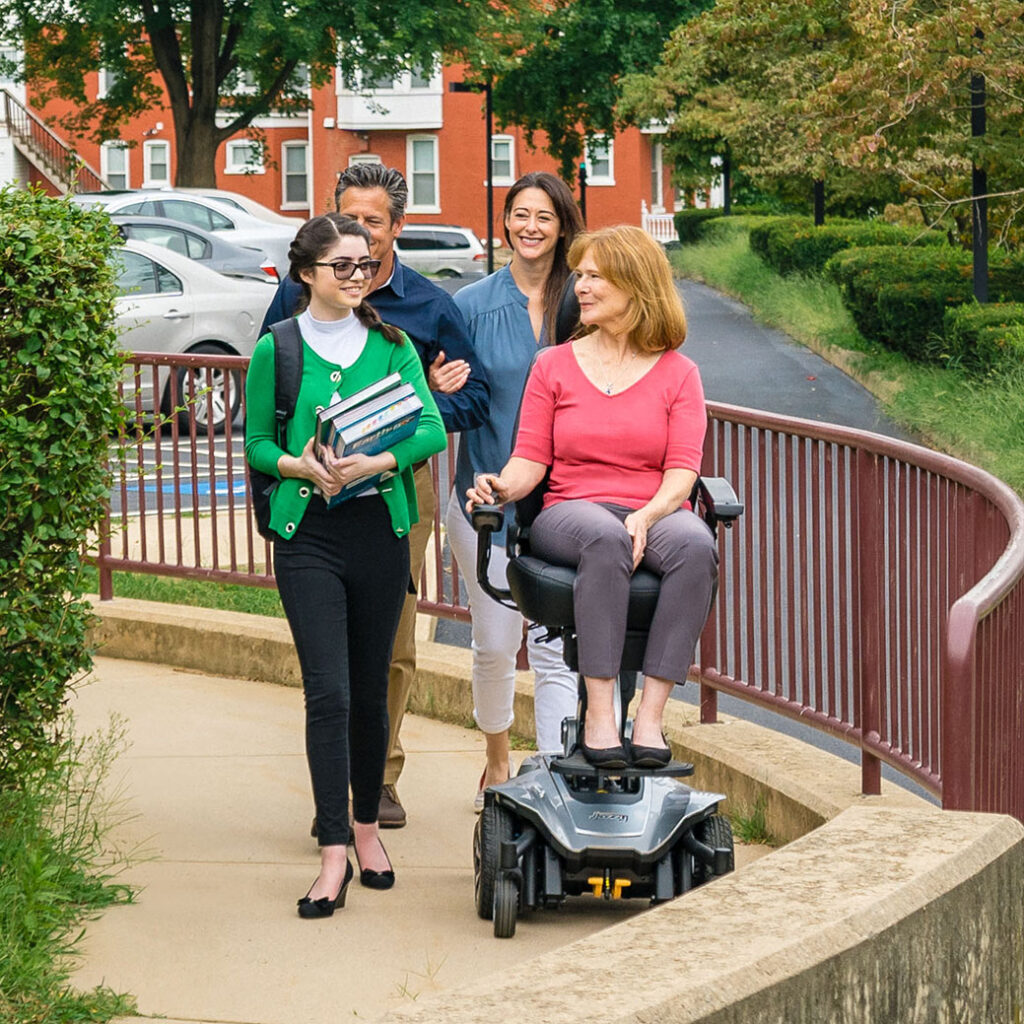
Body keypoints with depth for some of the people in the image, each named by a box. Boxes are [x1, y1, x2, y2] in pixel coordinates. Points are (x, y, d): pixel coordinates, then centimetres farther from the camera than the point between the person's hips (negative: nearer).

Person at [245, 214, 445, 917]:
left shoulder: (392, 345, 6)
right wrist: (298, 465, -15)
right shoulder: (277, 351, 1)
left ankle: (367, 827, 26)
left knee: (371, 691, 9)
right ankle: (335, 854, -9)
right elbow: (257, 441, 5)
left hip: (380, 527, 2)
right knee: (328, 692, -10)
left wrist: (376, 461, -19)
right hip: (308, 534, -2)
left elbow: (433, 428, -2)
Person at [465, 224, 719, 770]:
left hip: (655, 514, 1)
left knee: (695, 544, -37)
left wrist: (649, 515, -20)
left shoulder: (677, 373, 12)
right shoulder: (554, 366, 16)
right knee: (606, 537, -39)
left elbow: (682, 468, 1)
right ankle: (599, 713, -42)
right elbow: (530, 458, 8)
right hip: (570, 514, 0)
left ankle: (650, 714, -39)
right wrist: (503, 486, -15)